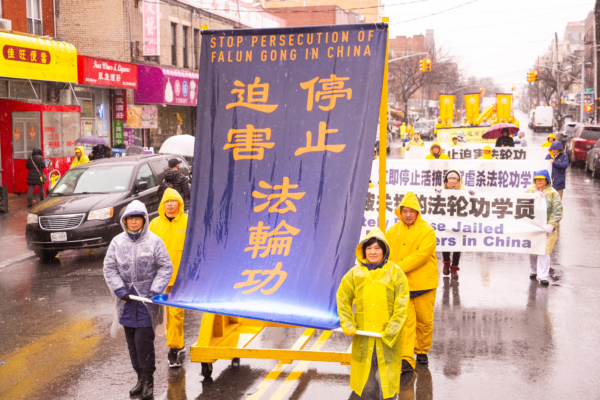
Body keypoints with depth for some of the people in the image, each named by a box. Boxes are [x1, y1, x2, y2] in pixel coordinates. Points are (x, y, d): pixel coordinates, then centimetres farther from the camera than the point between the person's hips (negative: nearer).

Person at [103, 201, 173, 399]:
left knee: (144, 340, -8)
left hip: (146, 299, -3)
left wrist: (155, 291, -10)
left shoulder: (154, 241, -3)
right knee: (131, 342, 9)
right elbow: (109, 268, 7)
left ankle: (148, 380, 6)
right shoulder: (117, 242, 4)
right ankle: (140, 377, 22)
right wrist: (120, 290, -4)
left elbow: (165, 268, -1)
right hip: (127, 299, 4)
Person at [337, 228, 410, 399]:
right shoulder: (354, 273, 2)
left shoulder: (395, 273, -3)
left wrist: (391, 331, -12)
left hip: (388, 336, -2)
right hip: (363, 335, 2)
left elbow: (401, 306, -5)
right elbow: (343, 299, 8)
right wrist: (348, 325, -2)